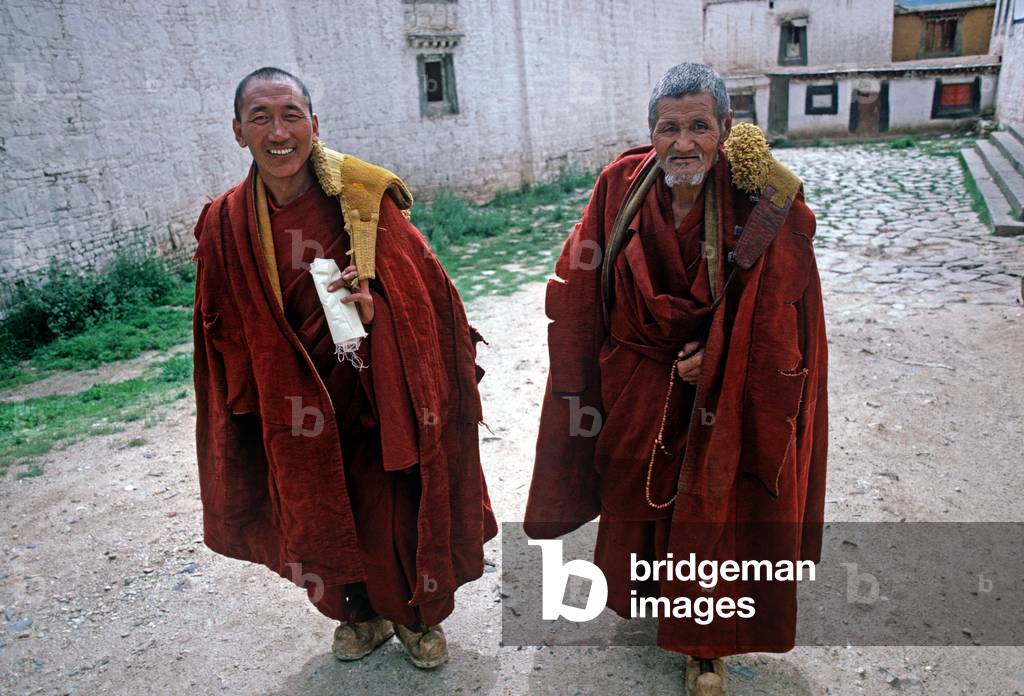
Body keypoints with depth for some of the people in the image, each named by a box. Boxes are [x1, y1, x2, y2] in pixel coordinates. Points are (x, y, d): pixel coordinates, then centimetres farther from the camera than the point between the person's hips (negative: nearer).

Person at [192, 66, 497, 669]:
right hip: (296, 410, 2)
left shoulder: (366, 202, -12)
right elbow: (226, 335, 3)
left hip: (378, 396, -2)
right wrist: (251, 410, 2)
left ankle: (419, 615, 39)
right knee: (322, 518, 17)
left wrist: (376, 309, -25)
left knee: (397, 509, 9)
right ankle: (362, 613, 46)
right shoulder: (226, 225, -6)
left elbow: (424, 293, -8)